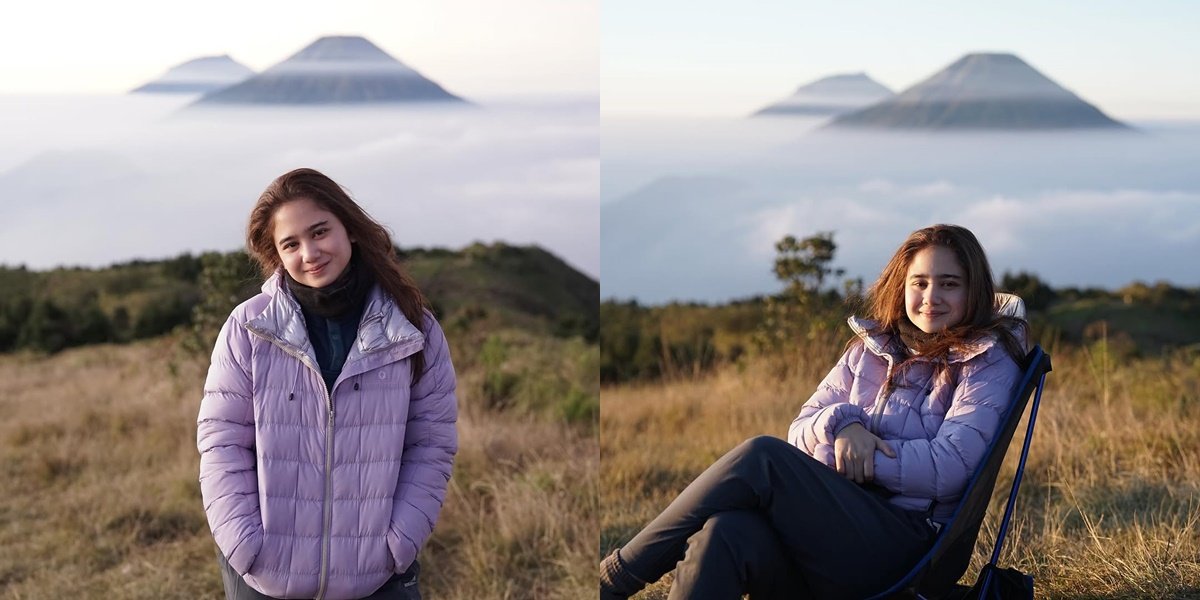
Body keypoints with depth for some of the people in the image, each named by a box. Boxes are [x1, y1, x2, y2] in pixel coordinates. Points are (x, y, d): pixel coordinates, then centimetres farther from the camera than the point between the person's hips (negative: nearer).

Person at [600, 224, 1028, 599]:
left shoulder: (988, 363, 5)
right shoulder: (870, 348, 20)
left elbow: (947, 468, -8)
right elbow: (800, 429, 17)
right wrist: (839, 424, -7)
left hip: (903, 539, -4)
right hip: (831, 525, 5)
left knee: (762, 456, -28)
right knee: (726, 533, -32)